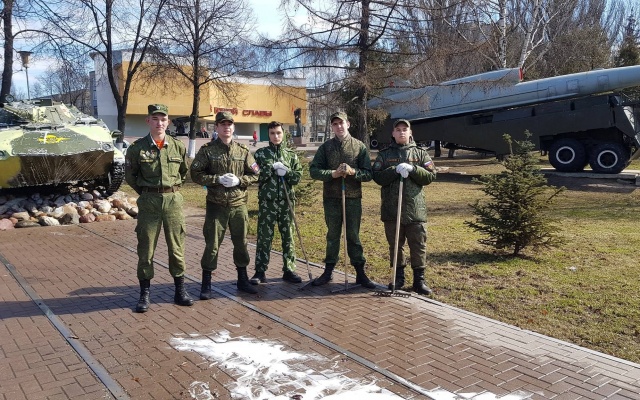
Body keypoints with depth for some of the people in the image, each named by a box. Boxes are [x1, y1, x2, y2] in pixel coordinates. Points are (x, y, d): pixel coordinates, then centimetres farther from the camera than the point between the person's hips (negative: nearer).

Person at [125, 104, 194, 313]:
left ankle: (180, 291, 20)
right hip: (148, 202, -1)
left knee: (177, 248, 8)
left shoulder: (178, 146, 2)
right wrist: (146, 192, 8)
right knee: (145, 249, 4)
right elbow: (130, 176, 9)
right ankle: (144, 295, 16)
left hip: (173, 201, 1)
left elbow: (184, 172, 16)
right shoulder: (137, 147, -3)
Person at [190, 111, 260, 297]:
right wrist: (218, 179, -16)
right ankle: (206, 284, 14)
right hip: (216, 205, -3)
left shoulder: (243, 150, 6)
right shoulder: (207, 150, -1)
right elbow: (196, 174, -4)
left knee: (241, 243, 12)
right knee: (212, 244, 1)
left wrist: (239, 180, -11)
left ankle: (242, 279, 28)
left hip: (239, 205, 3)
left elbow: (254, 174, 7)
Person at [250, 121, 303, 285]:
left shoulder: (291, 154, 11)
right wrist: (272, 167, -15)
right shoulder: (261, 153, 5)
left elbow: (298, 176, 4)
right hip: (267, 201, -2)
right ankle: (260, 272, 9)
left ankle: (289, 270, 17)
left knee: (288, 236, 7)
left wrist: (286, 171, -13)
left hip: (286, 200, 2)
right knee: (264, 237, 1)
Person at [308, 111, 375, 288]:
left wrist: (352, 172, -19)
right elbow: (313, 170, -3)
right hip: (331, 198, 1)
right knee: (332, 236, 11)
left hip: (353, 198, -1)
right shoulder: (325, 147, 4)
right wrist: (333, 174, -17)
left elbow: (368, 174, -1)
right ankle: (328, 271, 22)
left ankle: (360, 273, 16)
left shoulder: (360, 146, 2)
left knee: (353, 236, 6)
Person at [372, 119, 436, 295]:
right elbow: (377, 176, -3)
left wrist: (412, 169, -14)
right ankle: (398, 277, 23)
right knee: (395, 244, 9)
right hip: (391, 208, 1)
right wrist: (395, 170, -17)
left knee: (418, 245, 2)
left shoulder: (420, 153, 10)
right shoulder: (384, 154, 9)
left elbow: (431, 176, 1)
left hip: (415, 208, 0)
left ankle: (419, 279, 12)